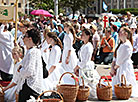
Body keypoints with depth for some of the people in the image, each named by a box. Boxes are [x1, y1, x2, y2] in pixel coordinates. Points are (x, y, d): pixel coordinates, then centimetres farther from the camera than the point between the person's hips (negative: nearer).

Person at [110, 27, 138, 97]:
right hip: (119, 67, 9)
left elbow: (121, 59, -17)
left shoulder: (127, 45, -17)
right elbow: (116, 57, 12)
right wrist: (113, 67, 2)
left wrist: (115, 68, -7)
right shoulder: (121, 44, 14)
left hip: (125, 67, -9)